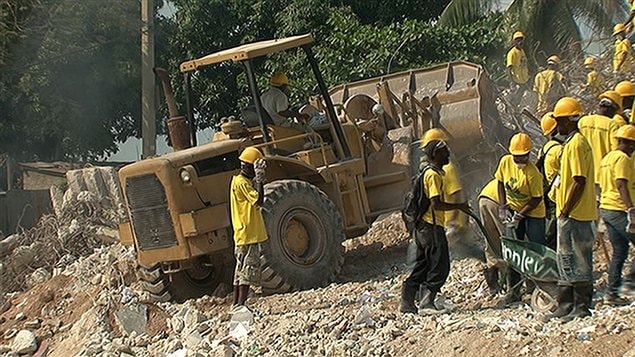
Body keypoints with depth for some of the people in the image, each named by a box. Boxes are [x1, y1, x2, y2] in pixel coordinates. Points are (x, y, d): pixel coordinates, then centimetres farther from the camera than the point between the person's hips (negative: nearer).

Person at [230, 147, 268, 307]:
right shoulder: (241, 182, -13)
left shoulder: (242, 181, 17)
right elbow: (258, 200, -22)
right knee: (248, 270, -10)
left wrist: (257, 181, 11)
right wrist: (259, 180, -18)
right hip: (248, 234, -10)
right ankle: (240, 305, -13)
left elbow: (256, 201, 18)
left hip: (244, 235, 10)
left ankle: (236, 305, 13)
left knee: (241, 270, 11)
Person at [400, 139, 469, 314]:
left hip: (422, 226, 10)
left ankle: (407, 303, 11)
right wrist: (459, 206, -13)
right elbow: (436, 203, -21)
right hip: (432, 226, -10)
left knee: (422, 266, 13)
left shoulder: (427, 173, 18)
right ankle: (427, 302, -8)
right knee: (440, 267, -6)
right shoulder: (434, 175, -13)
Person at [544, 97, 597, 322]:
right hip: (569, 214, 10)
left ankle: (582, 308, 1)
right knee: (566, 261, 14)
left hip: (575, 215, -10)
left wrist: (565, 211, -19)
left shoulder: (576, 144, -16)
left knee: (578, 262, -4)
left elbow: (579, 181, -21)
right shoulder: (572, 143, 16)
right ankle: (565, 306, 20)